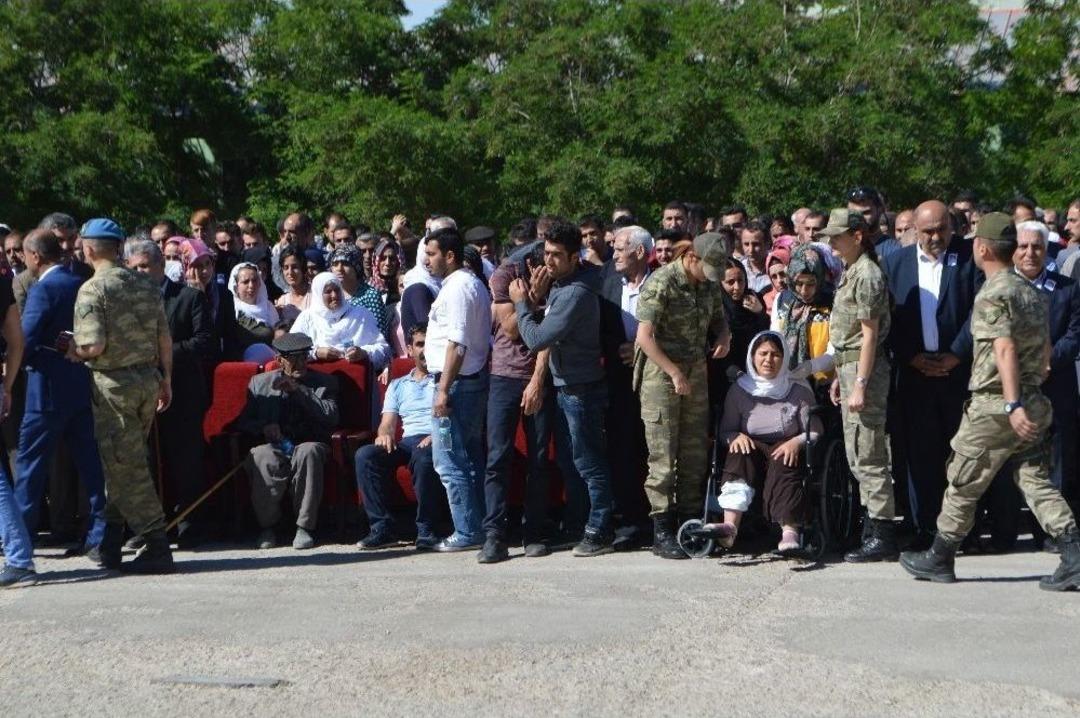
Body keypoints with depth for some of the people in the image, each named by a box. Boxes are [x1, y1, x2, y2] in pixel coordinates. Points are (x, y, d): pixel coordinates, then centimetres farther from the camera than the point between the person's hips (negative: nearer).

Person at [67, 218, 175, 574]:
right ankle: (109, 543, 22)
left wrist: (74, 352, 1)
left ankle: (158, 548, -4)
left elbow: (94, 346, -19)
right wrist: (165, 379, 17)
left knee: (125, 468, -1)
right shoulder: (146, 285, 7)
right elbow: (165, 339, 8)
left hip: (113, 383, -7)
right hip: (148, 379, 7)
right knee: (125, 463, 16)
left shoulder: (93, 289, -12)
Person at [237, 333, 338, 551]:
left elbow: (331, 417, -3)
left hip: (308, 445, -1)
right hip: (273, 445, 1)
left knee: (309, 451, -38)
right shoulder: (260, 382, 18)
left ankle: (305, 527, -28)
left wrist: (298, 390, -9)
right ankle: (267, 526, -18)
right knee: (262, 456, -36)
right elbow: (243, 422, 13)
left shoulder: (324, 382, 15)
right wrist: (263, 427, -10)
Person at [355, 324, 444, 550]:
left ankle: (426, 530, -32)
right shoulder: (398, 385, 28)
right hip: (407, 442, 4)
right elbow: (387, 423, 17)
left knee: (424, 457, -40)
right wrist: (384, 434, -8)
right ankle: (381, 528, -26)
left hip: (438, 441, -4)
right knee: (364, 455, -25)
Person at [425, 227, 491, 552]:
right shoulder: (475, 284, 17)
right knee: (471, 459, 13)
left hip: (457, 381, -10)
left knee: (449, 460, -6)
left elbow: (457, 342, -21)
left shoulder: (457, 287, -14)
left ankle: (467, 532, -4)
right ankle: (480, 526, 16)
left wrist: (444, 389, -22)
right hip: (475, 379, 10)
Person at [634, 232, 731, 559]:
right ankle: (662, 532, -1)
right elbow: (645, 336, -18)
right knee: (663, 455, -5)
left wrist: (724, 335, 0)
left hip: (696, 370, 7)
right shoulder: (661, 283, -15)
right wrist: (674, 373, -19)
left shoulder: (710, 284, 7)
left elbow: (718, 317, 23)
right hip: (661, 371, -7)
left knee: (695, 452, 8)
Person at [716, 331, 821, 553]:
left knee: (782, 461, -35)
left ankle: (790, 530, -54)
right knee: (739, 452, -32)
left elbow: (815, 432, 3)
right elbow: (725, 431, 10)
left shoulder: (799, 391, 8)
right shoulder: (739, 391, 12)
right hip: (753, 447, 1)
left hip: (786, 449, -1)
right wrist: (737, 437, -14)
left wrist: (797, 442, -18)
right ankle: (730, 525, -48)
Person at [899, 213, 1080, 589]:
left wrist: (1013, 405, -30)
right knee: (1036, 481, 6)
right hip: (1032, 403, 8)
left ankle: (939, 558, 17)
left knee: (963, 483, 5)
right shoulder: (1032, 291, 13)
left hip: (994, 406, -8)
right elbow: (1045, 350, 19)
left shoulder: (992, 295, -14)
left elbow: (1005, 349, -24)